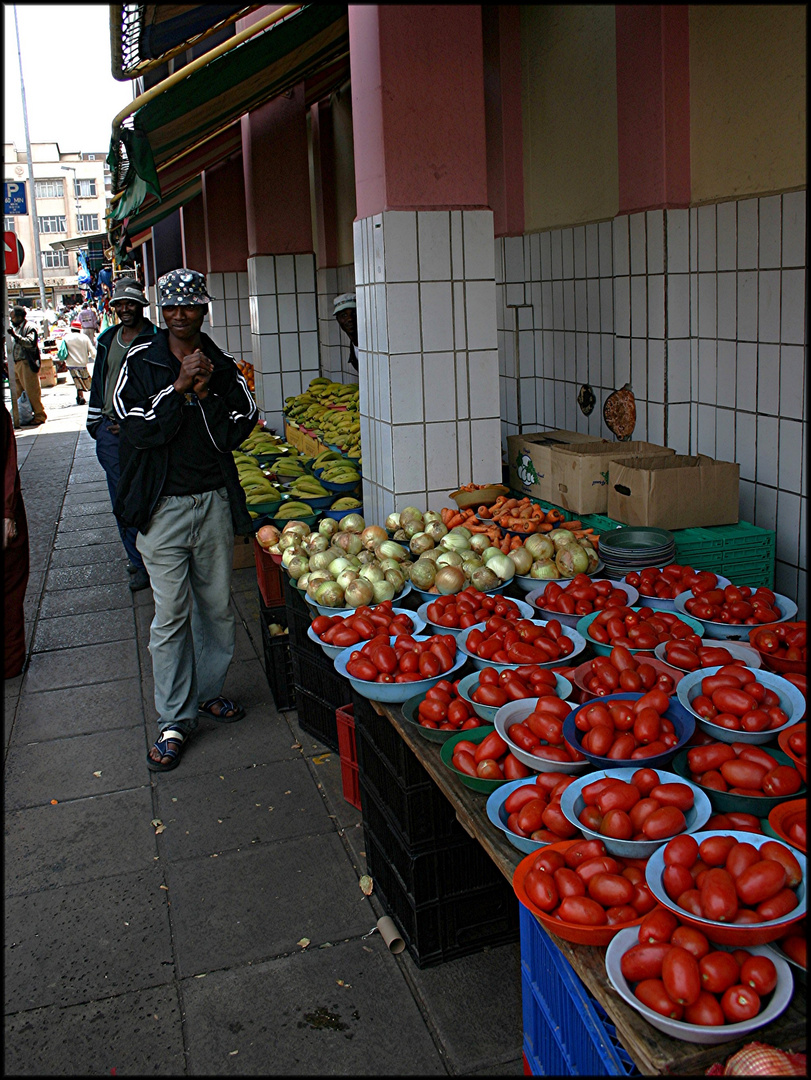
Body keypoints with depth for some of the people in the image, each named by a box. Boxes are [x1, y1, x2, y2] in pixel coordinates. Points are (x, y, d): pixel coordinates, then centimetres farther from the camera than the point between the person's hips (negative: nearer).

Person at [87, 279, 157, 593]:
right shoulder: (107, 340, 15)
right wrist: (95, 421, 19)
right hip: (110, 429, 6)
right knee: (122, 498, 8)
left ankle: (145, 561, 6)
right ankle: (139, 560, 17)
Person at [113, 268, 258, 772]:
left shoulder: (222, 365, 7)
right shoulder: (141, 362, -1)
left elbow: (240, 426, -2)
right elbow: (136, 429, -12)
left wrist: (206, 393, -14)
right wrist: (179, 387, -18)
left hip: (215, 499, 3)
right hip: (164, 505, -3)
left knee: (218, 605, 11)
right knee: (171, 614, -1)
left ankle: (210, 690, 31)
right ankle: (175, 720, 9)